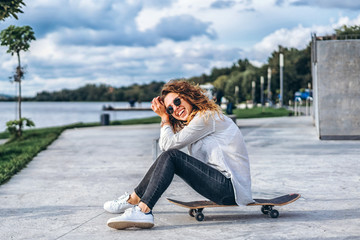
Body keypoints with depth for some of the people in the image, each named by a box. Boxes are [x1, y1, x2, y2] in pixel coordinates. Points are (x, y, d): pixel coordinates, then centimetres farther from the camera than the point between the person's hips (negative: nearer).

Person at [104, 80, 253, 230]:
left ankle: (140, 207, -16)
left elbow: (170, 144, -10)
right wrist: (164, 116, 11)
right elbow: (164, 146, 15)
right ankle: (134, 199, 14)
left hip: (231, 187, -10)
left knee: (171, 157, -16)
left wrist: (165, 117, 4)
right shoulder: (193, 121, 20)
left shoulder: (207, 116, -10)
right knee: (167, 157, 9)